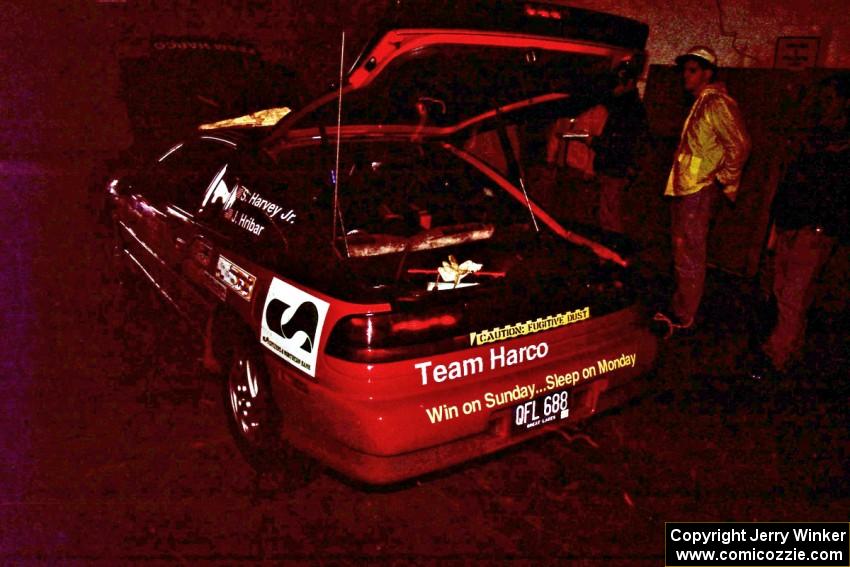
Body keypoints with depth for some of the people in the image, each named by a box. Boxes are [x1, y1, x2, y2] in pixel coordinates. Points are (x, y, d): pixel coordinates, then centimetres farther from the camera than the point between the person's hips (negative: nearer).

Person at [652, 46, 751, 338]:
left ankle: (682, 319, 0)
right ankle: (680, 309, 27)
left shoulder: (717, 102, -12)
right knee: (683, 253, 16)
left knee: (689, 255, -6)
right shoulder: (701, 103, 19)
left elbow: (740, 145, -18)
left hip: (698, 190, -10)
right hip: (685, 187, 10)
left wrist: (724, 180, -12)